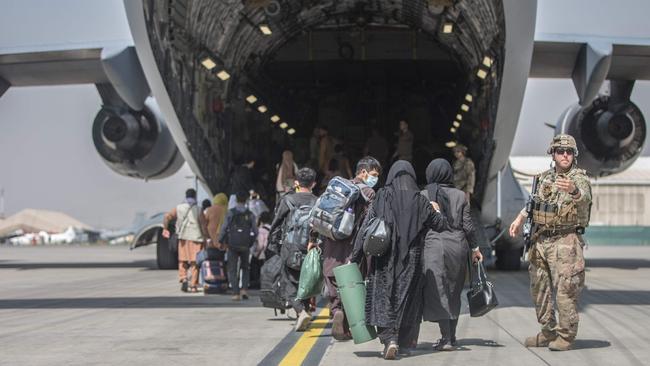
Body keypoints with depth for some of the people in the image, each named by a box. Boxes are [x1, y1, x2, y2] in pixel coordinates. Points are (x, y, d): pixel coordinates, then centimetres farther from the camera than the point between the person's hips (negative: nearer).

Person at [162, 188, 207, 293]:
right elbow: (203, 225, -6)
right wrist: (205, 237, 3)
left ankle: (183, 279, -7)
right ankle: (193, 286, 3)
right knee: (194, 262, 3)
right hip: (195, 238, -2)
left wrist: (165, 228, 13)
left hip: (183, 237, 2)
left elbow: (167, 217, -1)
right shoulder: (198, 210, -3)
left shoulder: (178, 208, 4)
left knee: (182, 261, 13)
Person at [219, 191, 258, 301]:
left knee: (233, 270, 4)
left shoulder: (230, 213, -5)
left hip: (233, 244, -2)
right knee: (245, 268, 18)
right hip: (245, 245, 2)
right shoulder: (250, 214, 0)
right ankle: (244, 289, 3)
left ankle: (236, 293, -3)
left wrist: (221, 241, 4)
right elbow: (255, 231, 1)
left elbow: (224, 228, -8)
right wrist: (251, 242, 16)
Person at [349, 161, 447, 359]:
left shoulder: (381, 197, -4)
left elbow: (365, 228, -7)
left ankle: (389, 338, -19)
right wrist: (436, 211, 31)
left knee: (384, 297, 0)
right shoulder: (420, 201, 0)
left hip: (384, 259, -2)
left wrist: (355, 258, -3)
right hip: (411, 260, 2)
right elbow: (441, 225, 9)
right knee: (407, 298, 15)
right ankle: (405, 339, 23)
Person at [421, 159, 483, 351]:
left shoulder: (423, 196, -1)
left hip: (433, 246, -3)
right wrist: (475, 248, 14)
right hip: (458, 245, 3)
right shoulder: (460, 195, 5)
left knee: (438, 293, -2)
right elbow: (468, 225, 5)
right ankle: (451, 336, 22)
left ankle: (446, 338, -10)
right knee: (454, 293, 15)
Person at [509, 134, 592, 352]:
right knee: (539, 288, 12)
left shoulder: (579, 179, -8)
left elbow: (584, 198, -31)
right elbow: (534, 200, 28)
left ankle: (566, 337, 3)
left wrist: (573, 190, -52)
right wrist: (520, 219, 16)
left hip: (566, 242, -7)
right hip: (540, 240, 7)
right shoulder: (545, 177, 11)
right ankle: (548, 332, 25)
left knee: (565, 290, -7)